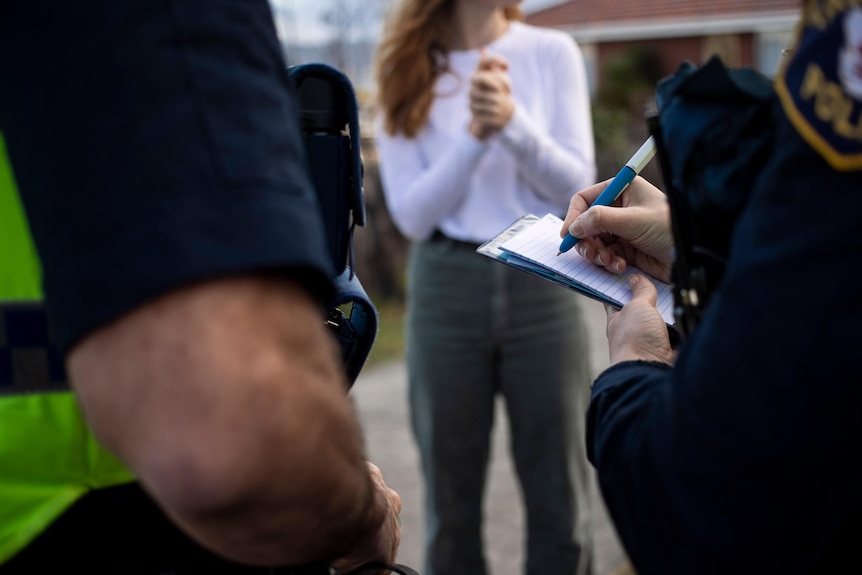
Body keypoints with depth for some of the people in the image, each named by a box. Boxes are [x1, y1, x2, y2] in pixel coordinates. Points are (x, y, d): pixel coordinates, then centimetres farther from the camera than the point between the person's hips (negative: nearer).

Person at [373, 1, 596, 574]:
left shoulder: (552, 52, 3)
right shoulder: (407, 74, 4)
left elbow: (577, 186, -2)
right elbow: (413, 215, -3)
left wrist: (512, 121, -18)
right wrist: (475, 134, -16)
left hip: (543, 283, 0)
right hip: (447, 288, 0)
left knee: (560, 499, 4)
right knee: (451, 502, 7)